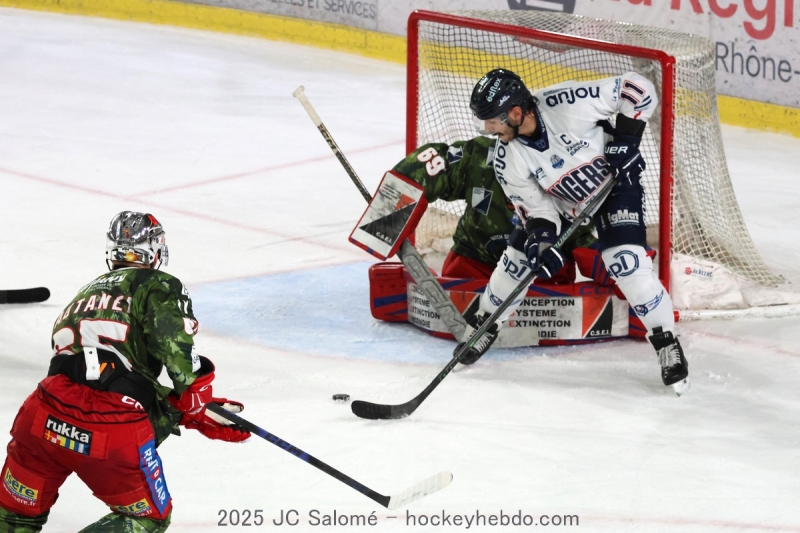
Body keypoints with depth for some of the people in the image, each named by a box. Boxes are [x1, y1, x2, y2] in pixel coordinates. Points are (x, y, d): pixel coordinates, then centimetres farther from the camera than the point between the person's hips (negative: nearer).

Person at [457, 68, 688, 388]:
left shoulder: (568, 104, -37)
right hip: (561, 201, 5)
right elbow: (535, 208, -14)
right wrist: (541, 240, -32)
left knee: (626, 263, -19)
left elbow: (637, 89, -30)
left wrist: (625, 141, -30)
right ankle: (484, 325, 30)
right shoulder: (508, 161, -21)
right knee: (520, 258, 4)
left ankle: (667, 343, -4)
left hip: (615, 184, -4)